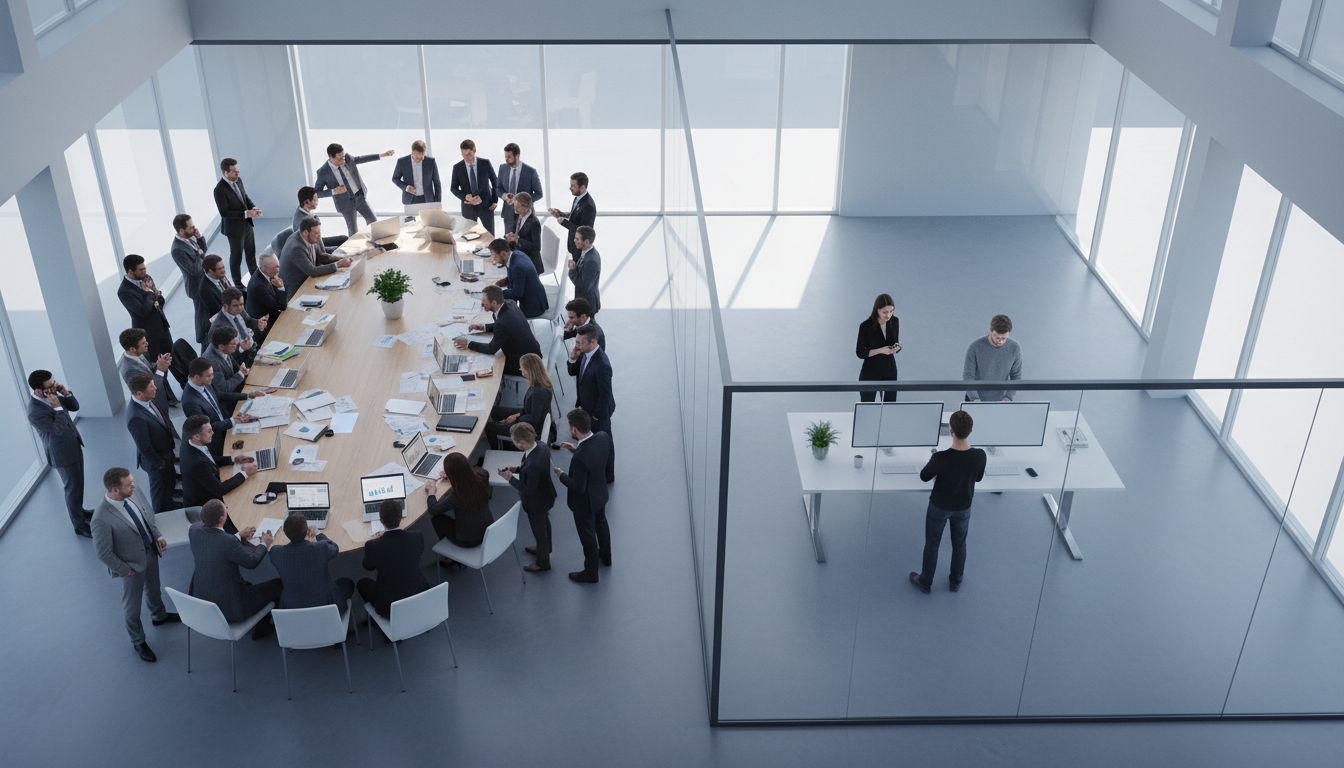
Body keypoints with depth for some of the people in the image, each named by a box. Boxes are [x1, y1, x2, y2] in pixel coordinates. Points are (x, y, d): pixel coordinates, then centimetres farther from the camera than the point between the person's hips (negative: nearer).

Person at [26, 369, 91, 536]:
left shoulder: (53, 394, -8)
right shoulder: (35, 412, -31)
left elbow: (75, 407, 3)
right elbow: (59, 430, -29)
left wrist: (66, 393, -14)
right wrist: (57, 408, -33)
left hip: (74, 446, 8)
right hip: (63, 454, -8)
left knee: (78, 484, 25)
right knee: (73, 489, 8)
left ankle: (79, 510, 47)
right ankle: (80, 525, 23)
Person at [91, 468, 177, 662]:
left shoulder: (132, 495, -16)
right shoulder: (102, 519, -36)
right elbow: (104, 553, -23)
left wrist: (158, 535, -2)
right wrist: (125, 570, -14)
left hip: (151, 551, 6)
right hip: (133, 564, -6)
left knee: (153, 589, 32)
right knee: (132, 605, 18)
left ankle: (159, 616, 62)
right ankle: (138, 642, 42)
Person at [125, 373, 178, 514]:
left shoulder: (147, 401, -13)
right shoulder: (136, 418, -38)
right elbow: (144, 447, -28)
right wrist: (159, 463, -15)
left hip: (166, 453, 8)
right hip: (157, 460, -8)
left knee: (170, 482, 31)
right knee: (160, 491, 17)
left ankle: (169, 509, 55)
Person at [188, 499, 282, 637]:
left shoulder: (194, 530, -11)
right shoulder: (228, 542, -30)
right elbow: (252, 561, -12)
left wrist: (240, 536, 18)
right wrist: (264, 544, 6)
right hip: (228, 607, -8)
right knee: (279, 585, 7)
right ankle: (262, 626, 30)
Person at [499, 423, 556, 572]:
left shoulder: (533, 464, -43)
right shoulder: (541, 445, -18)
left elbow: (529, 490, -29)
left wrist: (510, 478, -21)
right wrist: (517, 469, -6)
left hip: (537, 503, -8)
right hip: (545, 495, 8)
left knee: (539, 530, 18)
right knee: (544, 523, 32)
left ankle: (543, 562, 43)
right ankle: (545, 549, 59)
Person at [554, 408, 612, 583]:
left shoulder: (580, 458, -41)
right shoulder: (603, 437, -20)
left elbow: (578, 487, -29)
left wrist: (562, 475, -14)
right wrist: (577, 449, -4)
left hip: (585, 502, -7)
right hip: (601, 493, 7)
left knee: (588, 537, 16)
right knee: (601, 523, 33)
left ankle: (591, 573, 39)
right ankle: (605, 556, 58)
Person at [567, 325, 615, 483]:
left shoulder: (602, 365, -36)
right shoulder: (585, 353, -10)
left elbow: (605, 394, -28)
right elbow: (573, 372, 4)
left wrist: (597, 415, -16)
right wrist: (573, 359, -16)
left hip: (599, 411, -8)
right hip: (587, 406, 8)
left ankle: (608, 476, 35)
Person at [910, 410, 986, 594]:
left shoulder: (941, 458, -33)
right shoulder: (979, 456, -24)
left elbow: (924, 477, -13)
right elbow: (978, 478, -2)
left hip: (939, 507, -2)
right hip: (963, 507, 3)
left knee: (932, 545, 18)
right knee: (959, 544, 25)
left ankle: (925, 582, 36)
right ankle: (955, 581, 43)